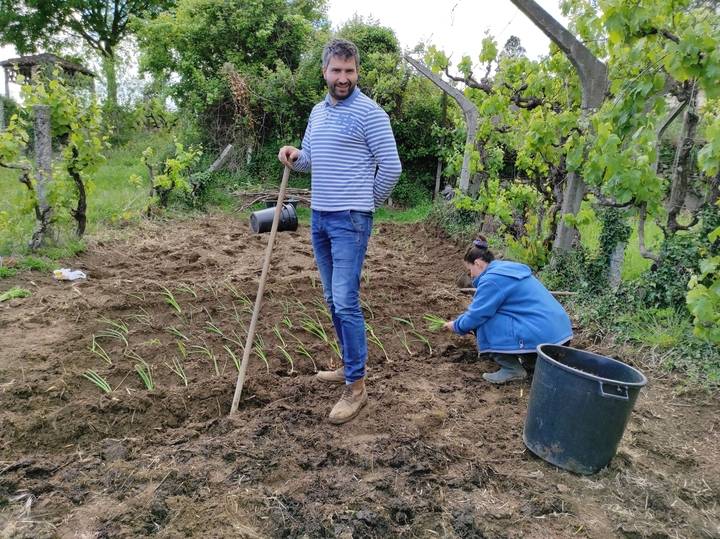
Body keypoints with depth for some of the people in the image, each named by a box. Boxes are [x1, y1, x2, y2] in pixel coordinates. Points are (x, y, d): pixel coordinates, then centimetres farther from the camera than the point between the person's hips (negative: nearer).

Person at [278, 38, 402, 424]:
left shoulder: (369, 112, -9)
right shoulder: (317, 112, 15)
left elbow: (391, 166, -10)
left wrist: (367, 203, 0)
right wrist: (293, 157, 1)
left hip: (350, 221, -8)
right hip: (319, 218, 8)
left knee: (346, 302, -10)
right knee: (333, 300, 14)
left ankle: (356, 387, -1)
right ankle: (350, 365, 29)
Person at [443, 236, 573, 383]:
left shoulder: (492, 279, -14)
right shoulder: (508, 269, 17)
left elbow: (477, 315, -11)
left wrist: (455, 325, 8)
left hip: (541, 337, -10)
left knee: (484, 322, -6)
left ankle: (512, 369, -1)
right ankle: (530, 358, 19)